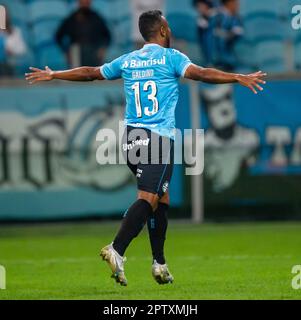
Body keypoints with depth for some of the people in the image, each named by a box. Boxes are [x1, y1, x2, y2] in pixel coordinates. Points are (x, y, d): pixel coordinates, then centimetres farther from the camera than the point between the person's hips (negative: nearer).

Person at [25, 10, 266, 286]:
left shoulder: (127, 61, 15)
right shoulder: (170, 57, 0)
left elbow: (89, 73, 24)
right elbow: (201, 74, -14)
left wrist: (52, 75, 37)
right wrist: (239, 78, -17)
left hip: (131, 137, 6)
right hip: (159, 137, -6)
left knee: (161, 198, 14)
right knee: (148, 199, -13)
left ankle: (159, 263, 11)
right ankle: (117, 251, -30)